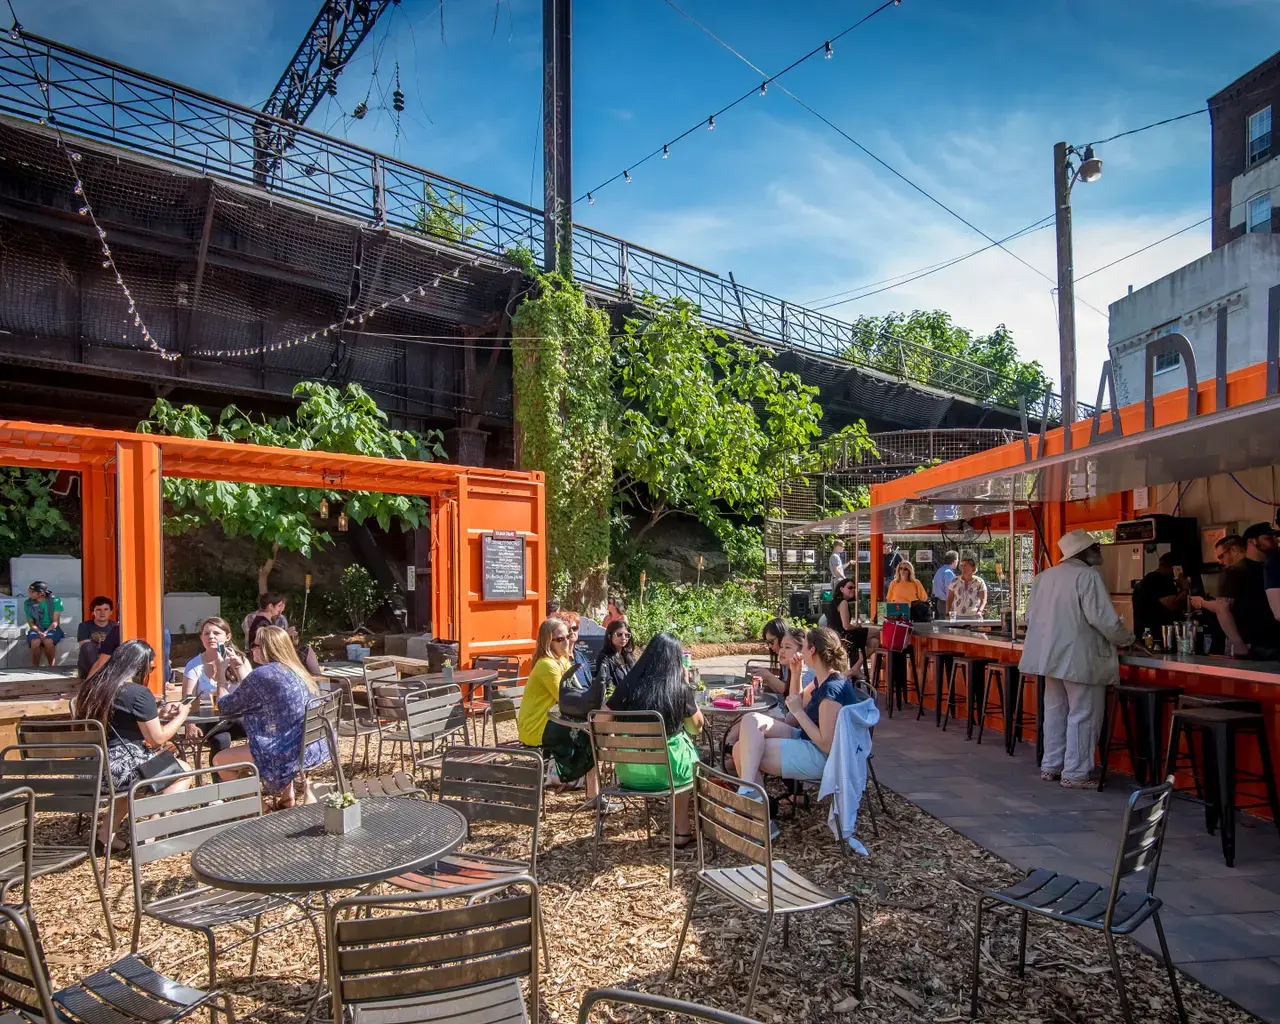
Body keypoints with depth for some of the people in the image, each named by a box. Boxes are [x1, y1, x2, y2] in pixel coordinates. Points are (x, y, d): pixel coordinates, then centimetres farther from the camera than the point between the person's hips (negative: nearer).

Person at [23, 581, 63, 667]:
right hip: (37, 629, 2)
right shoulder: (28, 603, 0)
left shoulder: (55, 601, -7)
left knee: (48, 641, -37)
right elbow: (31, 622, 0)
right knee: (35, 641, -35)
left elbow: (55, 621, -8)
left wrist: (46, 632, -25)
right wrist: (39, 632, -19)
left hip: (52, 628, -2)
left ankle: (51, 666, -21)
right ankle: (35, 667, -21)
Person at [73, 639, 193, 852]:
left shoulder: (93, 686, 9)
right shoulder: (139, 693, -14)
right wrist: (181, 716, 8)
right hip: (118, 769, -8)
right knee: (185, 772, 11)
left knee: (147, 762, 33)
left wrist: (159, 715, 23)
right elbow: (157, 739, -8)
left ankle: (106, 833, 23)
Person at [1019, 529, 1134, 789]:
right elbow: (1104, 619, -17)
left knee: (1055, 711, 16)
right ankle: (1075, 774, 6)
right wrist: (1127, 639, 0)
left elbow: (1032, 616, 14)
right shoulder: (1088, 576, -13)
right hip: (1079, 658, -8)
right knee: (1082, 715, 1)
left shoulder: (1045, 576, 10)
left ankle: (1051, 766, 23)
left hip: (1050, 654, 8)